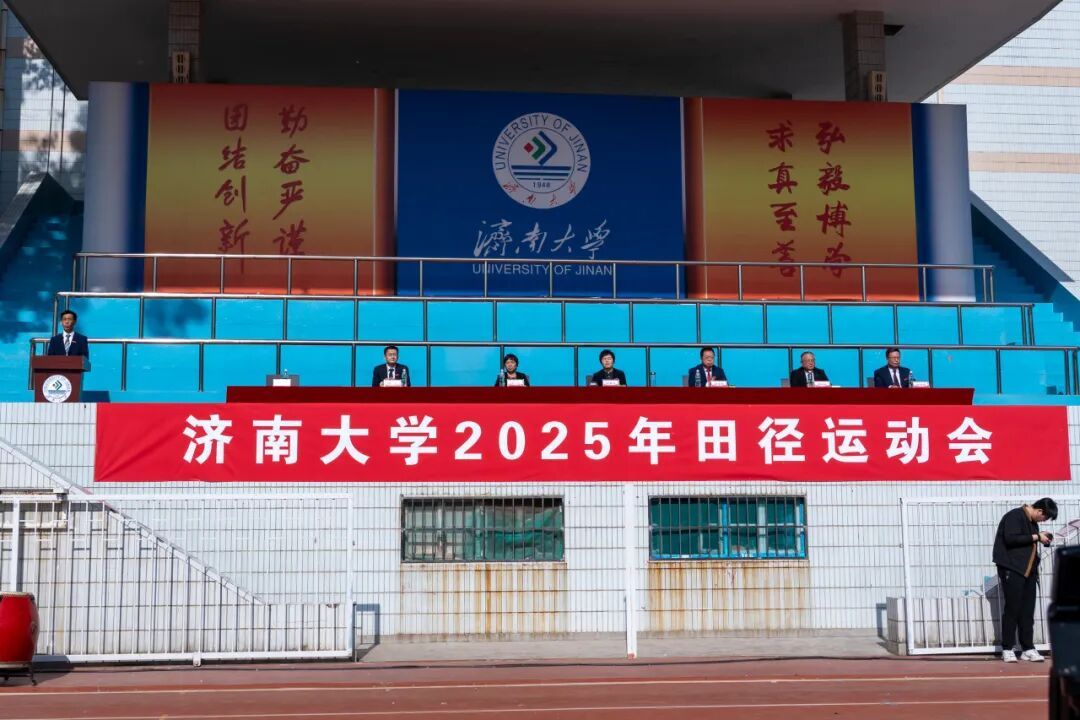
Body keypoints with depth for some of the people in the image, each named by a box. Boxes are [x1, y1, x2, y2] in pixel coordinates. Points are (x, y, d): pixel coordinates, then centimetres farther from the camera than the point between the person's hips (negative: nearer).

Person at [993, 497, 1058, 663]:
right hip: (1012, 569, -8)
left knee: (1028, 610, 5)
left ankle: (1027, 649, 8)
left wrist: (1040, 537, 3)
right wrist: (1035, 537, -16)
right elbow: (1011, 538, -22)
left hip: (1029, 571, 8)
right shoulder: (1015, 516, -11)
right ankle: (1007, 649, 0)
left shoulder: (1032, 521, 16)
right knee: (1012, 609, -6)